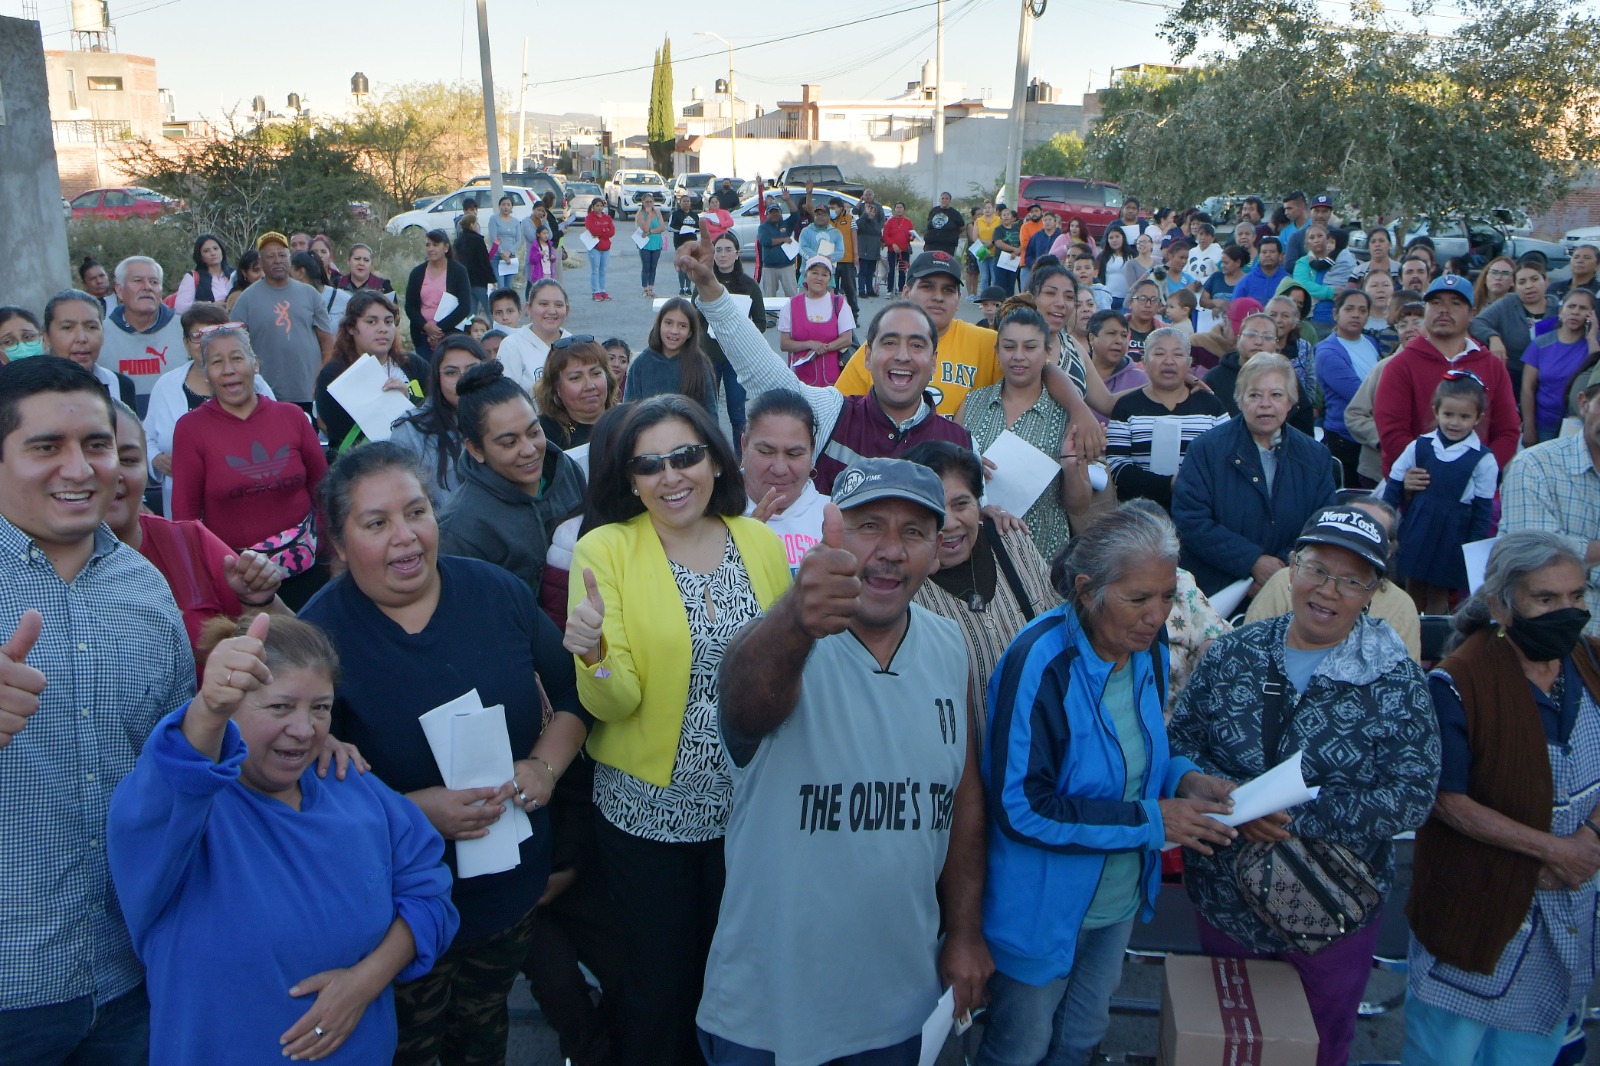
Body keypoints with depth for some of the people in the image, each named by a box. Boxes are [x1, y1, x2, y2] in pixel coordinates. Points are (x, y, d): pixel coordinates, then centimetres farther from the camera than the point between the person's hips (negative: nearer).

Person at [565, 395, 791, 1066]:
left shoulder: (760, 542, -2)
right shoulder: (605, 549, -11)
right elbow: (614, 703, -17)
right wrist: (593, 656, -35)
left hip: (750, 803, 3)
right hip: (649, 809, -3)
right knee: (661, 988, 12)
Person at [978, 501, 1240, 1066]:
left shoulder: (1147, 652, -5)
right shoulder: (1040, 664, -29)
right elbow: (1020, 807, -28)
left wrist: (1182, 779, -11)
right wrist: (1150, 819, -25)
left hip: (1121, 899, 7)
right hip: (1043, 909, -6)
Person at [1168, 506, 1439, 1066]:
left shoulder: (1396, 683, -11)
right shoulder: (1233, 654, -5)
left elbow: (1410, 798, -17)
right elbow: (1178, 741, -4)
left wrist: (1290, 815, -25)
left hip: (1332, 918, -1)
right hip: (1222, 900, 2)